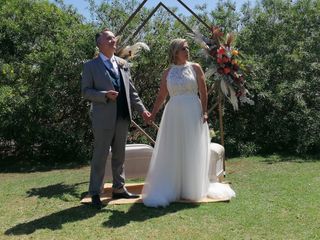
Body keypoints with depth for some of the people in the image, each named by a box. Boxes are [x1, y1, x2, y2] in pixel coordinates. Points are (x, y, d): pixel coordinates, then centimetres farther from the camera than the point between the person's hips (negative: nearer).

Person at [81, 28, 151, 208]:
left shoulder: (123, 64, 13)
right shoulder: (91, 66, -1)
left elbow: (131, 90, 13)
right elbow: (86, 91, -5)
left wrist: (142, 109, 5)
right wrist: (105, 95, -20)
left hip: (123, 117, 5)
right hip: (103, 118, -5)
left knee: (119, 155, 13)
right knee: (100, 156, 1)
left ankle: (119, 189, 25)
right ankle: (95, 193, 12)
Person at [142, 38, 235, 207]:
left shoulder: (195, 68, 4)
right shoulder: (168, 73, 8)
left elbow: (203, 92, 0)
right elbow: (161, 96, 10)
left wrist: (204, 112, -10)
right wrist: (152, 114, 1)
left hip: (193, 114, -1)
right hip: (174, 114, 1)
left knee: (192, 152, 5)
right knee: (172, 152, 2)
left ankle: (192, 188, 20)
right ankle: (169, 190, 11)